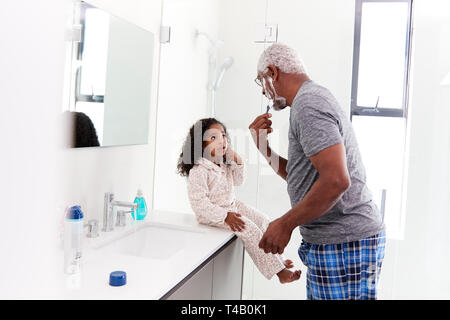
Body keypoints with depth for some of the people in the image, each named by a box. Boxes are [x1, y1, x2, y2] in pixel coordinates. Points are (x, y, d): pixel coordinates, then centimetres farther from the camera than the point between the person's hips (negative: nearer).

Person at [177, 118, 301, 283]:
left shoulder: (224, 164, 4)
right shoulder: (198, 171, -24)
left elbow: (238, 181, 18)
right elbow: (198, 203, -27)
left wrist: (238, 163, -2)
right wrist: (225, 216, -30)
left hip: (232, 205, 9)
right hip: (214, 212, -9)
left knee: (263, 220, 6)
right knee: (250, 230, -20)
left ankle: (276, 258, 17)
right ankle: (278, 270, -13)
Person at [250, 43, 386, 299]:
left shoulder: (307, 105, -15)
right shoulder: (317, 98, 18)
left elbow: (336, 180, -26)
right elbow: (302, 178, 20)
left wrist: (285, 224, -18)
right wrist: (264, 148, 12)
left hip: (344, 245, -11)